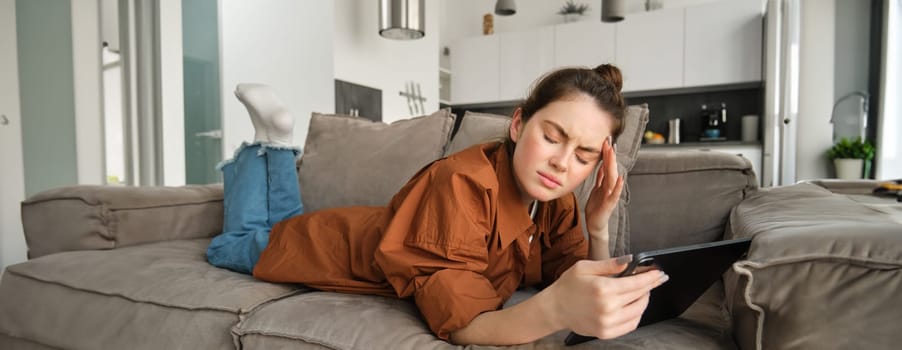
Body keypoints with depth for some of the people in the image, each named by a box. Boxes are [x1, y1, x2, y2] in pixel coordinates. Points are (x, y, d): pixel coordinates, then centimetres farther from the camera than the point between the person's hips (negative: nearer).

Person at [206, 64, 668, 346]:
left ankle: (277, 147, 46)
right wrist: (555, 309, -63)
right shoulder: (463, 185, -42)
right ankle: (268, 143, 38)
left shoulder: (555, 200, -20)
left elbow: (578, 283, -14)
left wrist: (598, 227, -31)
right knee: (232, 243, 28)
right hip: (328, 244, -5)